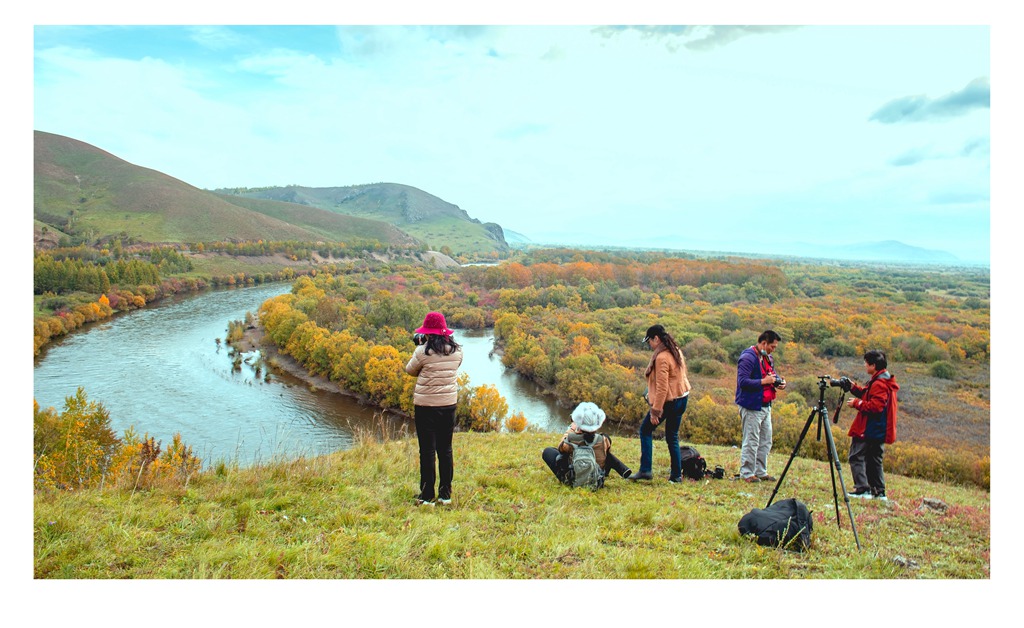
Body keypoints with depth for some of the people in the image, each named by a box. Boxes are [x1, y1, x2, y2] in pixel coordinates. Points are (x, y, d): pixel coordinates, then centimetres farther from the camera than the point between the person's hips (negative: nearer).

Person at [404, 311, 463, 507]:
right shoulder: (457, 351, -1)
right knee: (445, 450, 14)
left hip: (425, 406, -4)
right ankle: (445, 495, 20)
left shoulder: (423, 352, -14)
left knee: (427, 450, 4)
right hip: (449, 404, 4)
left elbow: (410, 370, 1)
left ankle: (427, 497, 10)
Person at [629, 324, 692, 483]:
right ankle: (676, 474, 17)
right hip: (681, 399, 8)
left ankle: (646, 470, 4)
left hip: (667, 401, -8)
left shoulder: (661, 358, -20)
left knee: (645, 430, 8)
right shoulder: (676, 352, 8)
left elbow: (662, 387, -22)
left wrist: (655, 411, -19)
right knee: (672, 437, 16)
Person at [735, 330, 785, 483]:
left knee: (766, 442, 15)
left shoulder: (768, 358, 13)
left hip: (765, 406, 10)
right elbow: (743, 381, -23)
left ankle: (760, 472, 25)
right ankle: (746, 473, 5)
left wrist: (779, 381, 6)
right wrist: (764, 381, -24)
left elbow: (773, 374, 27)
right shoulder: (748, 357, -17)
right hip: (751, 406, -10)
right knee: (751, 441, -4)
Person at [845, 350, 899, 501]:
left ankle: (862, 489, -10)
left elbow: (875, 406, -25)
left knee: (856, 456, -7)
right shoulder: (884, 381, 15)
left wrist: (856, 403, -15)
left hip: (870, 429, -10)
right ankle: (879, 492, 17)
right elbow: (868, 395, 21)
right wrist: (853, 388, 10)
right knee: (874, 460, 14)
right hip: (880, 430, 10)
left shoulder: (879, 384, -18)